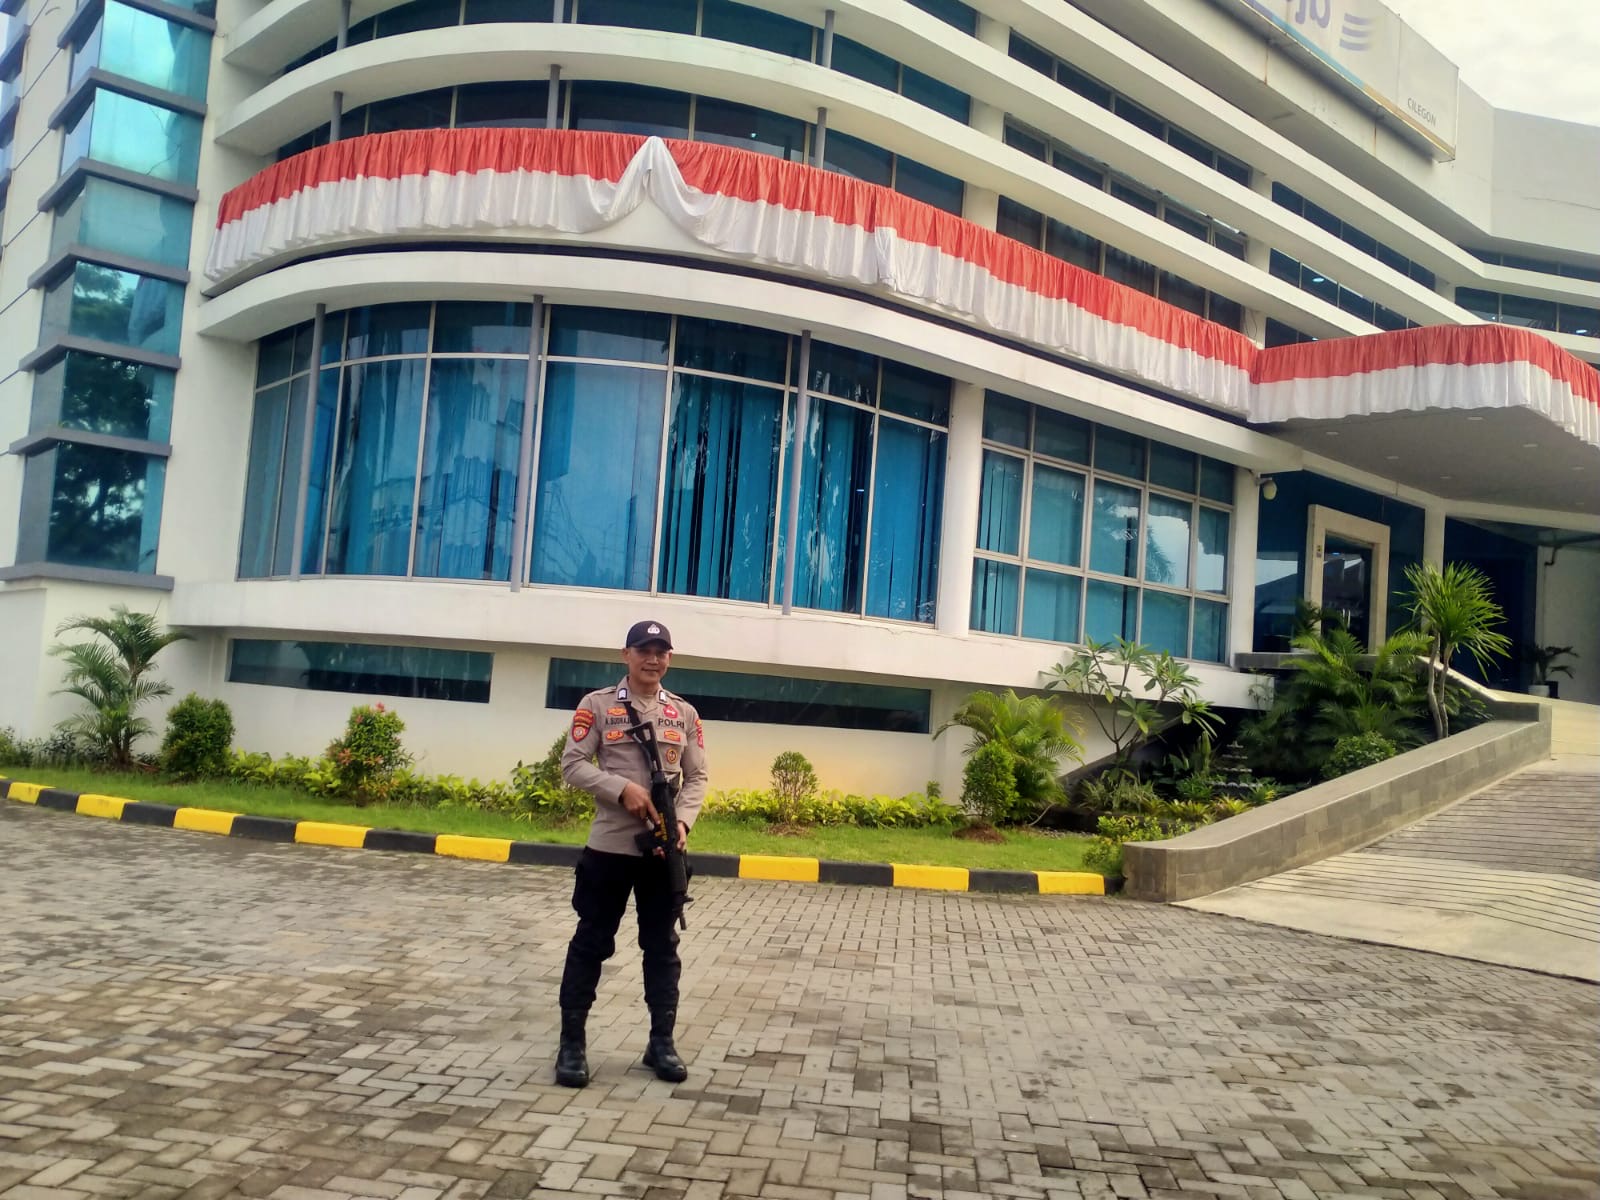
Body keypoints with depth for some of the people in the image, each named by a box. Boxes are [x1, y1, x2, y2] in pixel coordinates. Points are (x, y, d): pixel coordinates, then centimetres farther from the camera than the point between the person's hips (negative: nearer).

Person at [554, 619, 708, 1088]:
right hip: (609, 846, -3)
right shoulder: (596, 705, -2)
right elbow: (572, 764, -6)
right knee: (591, 943, 5)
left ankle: (661, 1042, 23)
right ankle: (572, 1042, 17)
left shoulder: (685, 714, 7)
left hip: (664, 850, 3)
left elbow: (696, 777, 8)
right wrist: (623, 789, -18)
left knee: (662, 946, 11)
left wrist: (683, 821, -9)